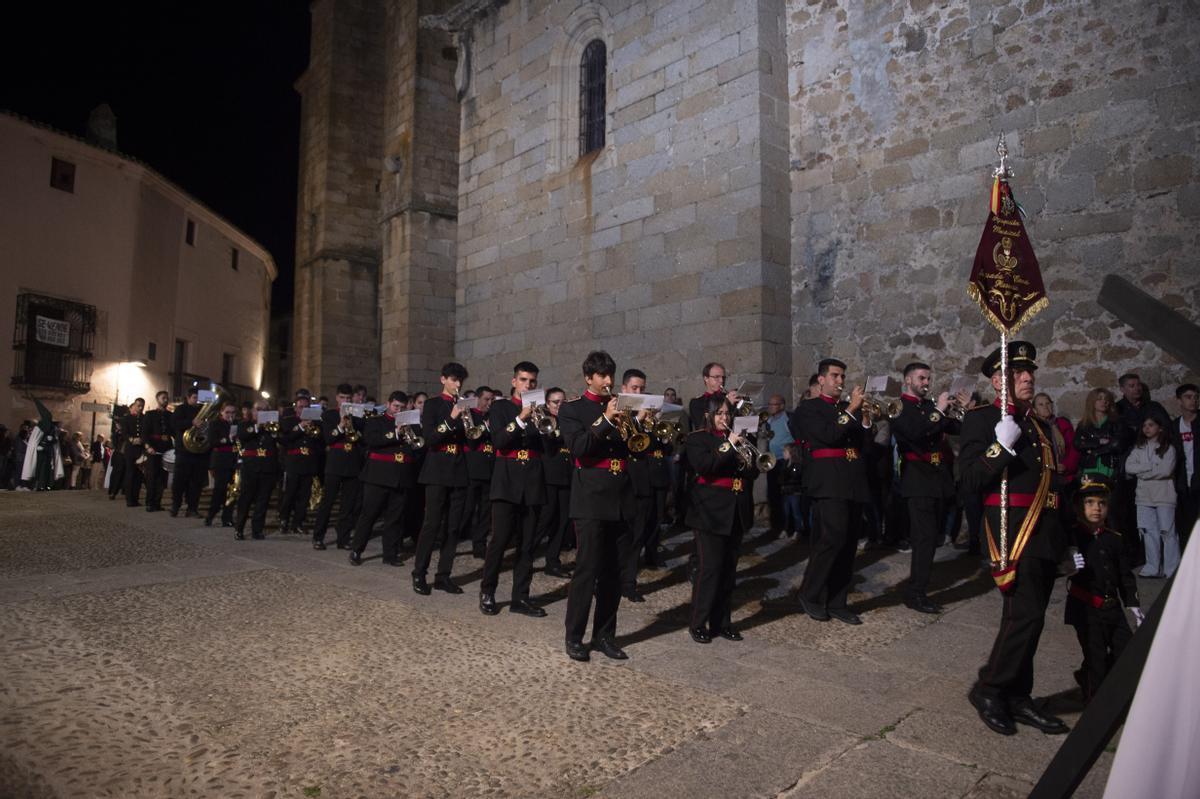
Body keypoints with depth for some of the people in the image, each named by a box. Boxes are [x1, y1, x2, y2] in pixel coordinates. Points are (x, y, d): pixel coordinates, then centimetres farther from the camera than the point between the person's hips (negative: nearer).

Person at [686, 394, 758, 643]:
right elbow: (702, 466, -18)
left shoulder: (738, 438, 16)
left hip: (737, 512, 6)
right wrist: (728, 447, -18)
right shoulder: (698, 439, 0)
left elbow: (753, 473, 15)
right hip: (711, 511, -5)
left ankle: (722, 622, 18)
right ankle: (698, 624, 4)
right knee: (709, 567, -6)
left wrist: (747, 465, -7)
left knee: (729, 569, 8)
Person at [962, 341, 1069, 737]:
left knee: (1027, 617, 11)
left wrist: (1066, 538, 21)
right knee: (1026, 614, -13)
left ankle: (1017, 698, 21)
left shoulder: (1040, 426, 19)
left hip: (1046, 534, 8)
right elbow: (970, 479, -13)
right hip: (1013, 530, -8)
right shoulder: (981, 419, -5)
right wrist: (1001, 446, -25)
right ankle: (988, 690, 3)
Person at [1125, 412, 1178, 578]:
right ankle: (1152, 567, 10)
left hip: (1164, 496, -4)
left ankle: (1172, 569, 3)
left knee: (1167, 532, -2)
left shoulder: (1168, 448, 0)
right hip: (1144, 496, 4)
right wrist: (1152, 467, -10)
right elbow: (1128, 467, -2)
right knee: (1149, 531, 5)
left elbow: (1166, 470, -14)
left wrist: (1142, 471, -7)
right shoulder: (1139, 448, 11)